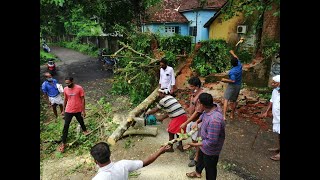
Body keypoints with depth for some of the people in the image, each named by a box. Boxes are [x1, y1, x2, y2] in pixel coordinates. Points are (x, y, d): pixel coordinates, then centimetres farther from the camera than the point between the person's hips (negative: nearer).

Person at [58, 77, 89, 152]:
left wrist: (83, 110, -10)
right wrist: (63, 110, 13)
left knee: (81, 122, 21)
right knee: (66, 126, 2)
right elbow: (65, 100, 8)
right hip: (68, 111, 2)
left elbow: (83, 99, -10)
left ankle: (84, 130, 51)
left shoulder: (79, 88, -16)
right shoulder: (65, 89, -4)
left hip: (78, 110, -2)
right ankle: (63, 143, 11)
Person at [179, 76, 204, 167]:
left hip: (197, 121, -8)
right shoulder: (194, 92, -2)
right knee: (193, 137, 24)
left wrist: (186, 123, -27)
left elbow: (197, 112, -30)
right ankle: (196, 150, 48)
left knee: (197, 140, 10)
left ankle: (197, 158, 29)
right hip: (191, 118, 8)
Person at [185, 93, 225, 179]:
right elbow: (203, 114, 9)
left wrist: (195, 144, -26)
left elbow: (211, 141, -35)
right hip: (204, 143, 9)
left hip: (211, 149, -9)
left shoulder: (214, 120, -43)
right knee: (201, 158, 35)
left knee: (210, 168, 20)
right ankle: (198, 172, 64)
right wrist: (197, 122, -4)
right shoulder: (213, 106, -15)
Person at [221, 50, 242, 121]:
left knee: (226, 100, -6)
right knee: (234, 101, 16)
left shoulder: (232, 71, -21)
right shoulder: (240, 66, -1)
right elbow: (237, 59, 17)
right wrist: (232, 53, 30)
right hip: (238, 86, 7)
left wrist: (225, 80, -15)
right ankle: (232, 115, 25)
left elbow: (233, 80, -25)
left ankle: (224, 116, -17)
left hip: (232, 86, -7)